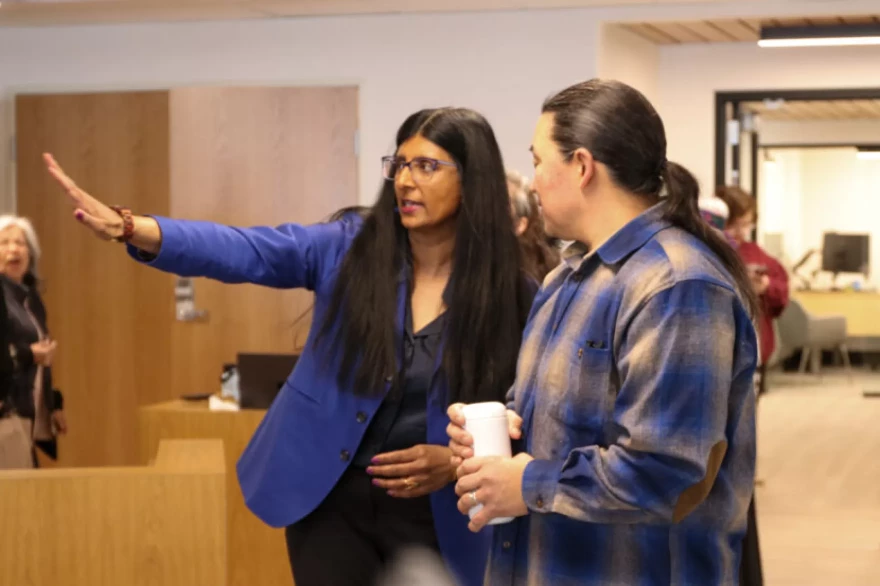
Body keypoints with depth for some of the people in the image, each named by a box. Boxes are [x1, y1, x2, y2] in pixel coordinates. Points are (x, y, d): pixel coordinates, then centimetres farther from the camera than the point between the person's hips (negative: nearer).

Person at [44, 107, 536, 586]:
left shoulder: (514, 298, -6)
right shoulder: (348, 248, -4)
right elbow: (242, 251, -17)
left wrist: (457, 463, -19)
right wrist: (131, 228, -31)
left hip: (434, 515, 0)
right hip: (329, 497, 1)